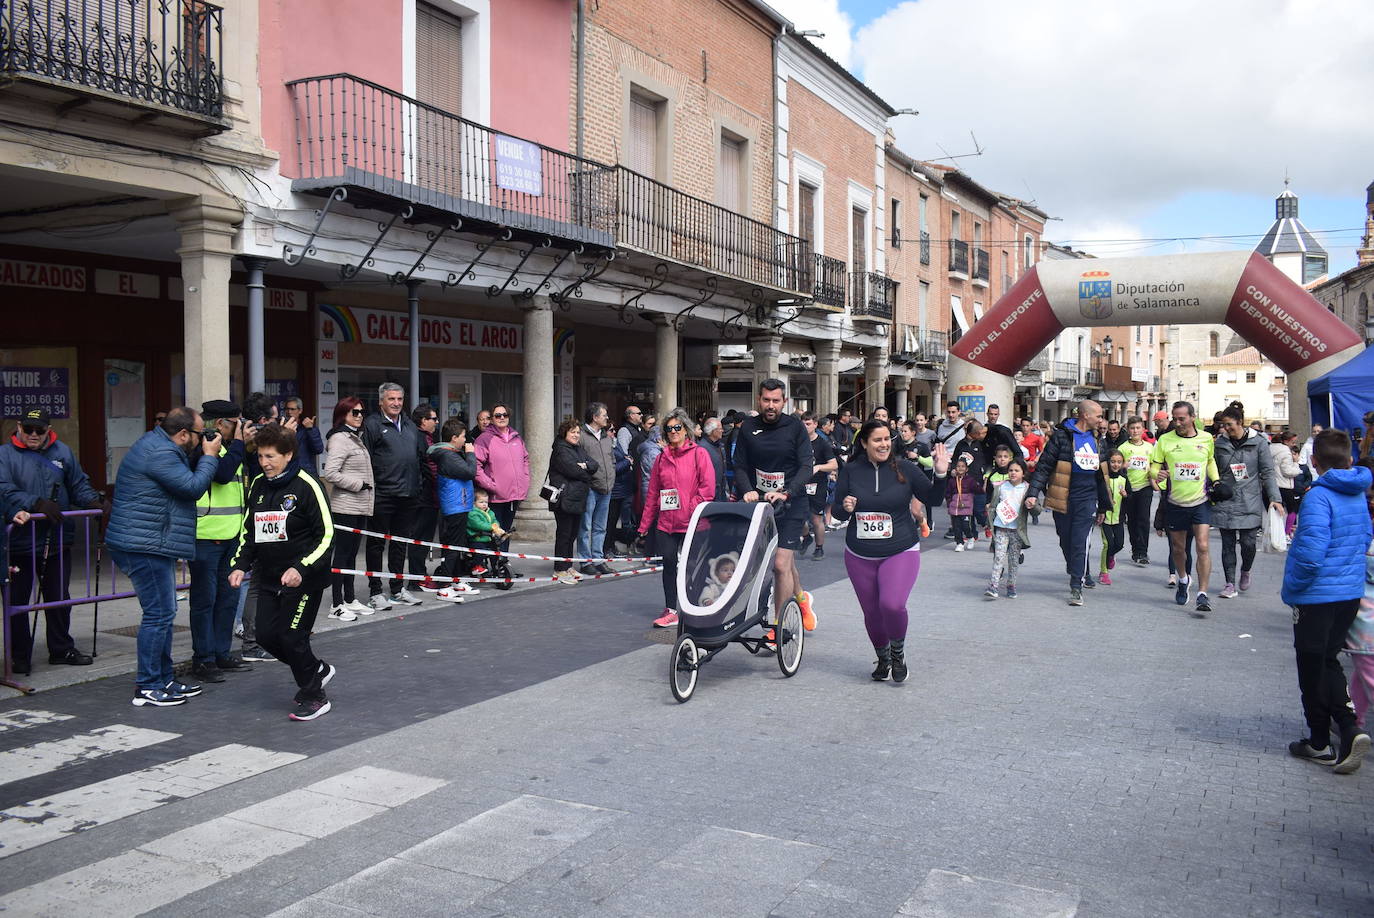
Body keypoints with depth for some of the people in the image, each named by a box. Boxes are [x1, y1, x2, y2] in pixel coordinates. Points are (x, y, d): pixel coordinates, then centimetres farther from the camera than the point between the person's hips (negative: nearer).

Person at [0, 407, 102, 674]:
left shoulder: (62, 452, 7)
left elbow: (79, 485, 13)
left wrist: (93, 500, -6)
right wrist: (37, 504, -30)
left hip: (57, 540, 4)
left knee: (59, 598, 15)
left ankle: (61, 649, 29)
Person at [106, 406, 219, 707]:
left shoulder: (158, 444, 13)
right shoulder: (160, 454, -20)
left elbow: (185, 474, 21)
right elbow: (193, 487, -20)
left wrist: (200, 456, 5)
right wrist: (209, 456, -8)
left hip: (152, 546, 11)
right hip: (144, 547, -11)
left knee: (164, 613, 16)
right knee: (159, 614, -7)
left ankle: (163, 679, 24)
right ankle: (147, 687, -1)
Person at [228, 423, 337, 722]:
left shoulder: (306, 486, -13)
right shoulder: (258, 486, 7)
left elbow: (326, 535, -13)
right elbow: (248, 531, 18)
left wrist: (301, 568, -23)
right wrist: (240, 565, 4)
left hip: (304, 579, -7)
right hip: (269, 578, 7)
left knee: (292, 637, -7)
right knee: (267, 635, 5)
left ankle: (314, 697, 13)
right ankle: (317, 669, 29)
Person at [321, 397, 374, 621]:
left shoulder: (356, 438, 17)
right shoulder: (340, 438, -12)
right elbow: (330, 473, -21)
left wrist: (371, 487, 14)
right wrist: (359, 484, -16)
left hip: (360, 506, 9)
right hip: (345, 506, -9)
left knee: (352, 553, 14)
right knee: (342, 553, -4)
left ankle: (350, 600, 21)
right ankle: (337, 605, 1)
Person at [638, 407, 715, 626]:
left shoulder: (699, 454, -2)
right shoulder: (662, 458, 11)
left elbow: (708, 487, -7)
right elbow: (652, 493, 13)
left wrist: (693, 510, -15)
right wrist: (645, 524, 12)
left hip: (691, 524, -4)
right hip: (666, 523, 4)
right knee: (669, 563, 5)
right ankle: (670, 611, 13)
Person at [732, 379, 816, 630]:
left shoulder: (794, 426, -5)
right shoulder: (748, 428, 4)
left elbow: (807, 466, -12)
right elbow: (740, 466, 3)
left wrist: (786, 492, -26)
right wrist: (747, 490, -16)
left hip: (791, 504, -3)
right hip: (759, 502, 3)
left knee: (781, 564, -12)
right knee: (787, 561, 17)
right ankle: (801, 597, 46)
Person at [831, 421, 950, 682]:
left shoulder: (904, 469, -4)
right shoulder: (850, 471, -1)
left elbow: (932, 499, -1)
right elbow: (837, 511, 6)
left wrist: (940, 474, -17)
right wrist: (845, 508, -17)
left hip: (900, 553, -2)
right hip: (859, 556, 2)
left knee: (892, 604, -23)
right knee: (871, 613, 10)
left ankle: (898, 651, 8)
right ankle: (883, 659, 38)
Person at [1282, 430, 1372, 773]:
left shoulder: (1318, 496, -21)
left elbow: (1311, 554, -28)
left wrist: (1291, 586, -13)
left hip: (1317, 595, -7)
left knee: (1313, 668, 8)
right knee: (1328, 661, 20)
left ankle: (1320, 744, 19)